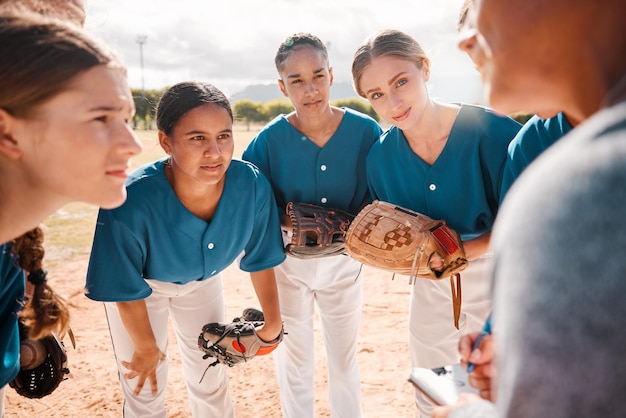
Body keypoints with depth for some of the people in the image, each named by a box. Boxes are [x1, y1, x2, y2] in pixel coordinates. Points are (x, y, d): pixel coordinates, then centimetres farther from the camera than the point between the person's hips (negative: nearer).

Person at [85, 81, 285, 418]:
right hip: (144, 283, -3)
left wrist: (273, 321, -1)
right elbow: (127, 290, -22)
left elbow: (259, 259, -13)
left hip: (203, 279, 3)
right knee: (145, 391, 7)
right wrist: (147, 348, -7)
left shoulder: (253, 187, -32)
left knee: (210, 377, 19)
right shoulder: (130, 204, -41)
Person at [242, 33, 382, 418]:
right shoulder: (269, 140, -15)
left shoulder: (366, 131, -14)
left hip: (343, 260, 1)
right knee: (293, 359, 18)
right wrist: (282, 222, -25)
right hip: (287, 261, 0)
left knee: (345, 358, 19)